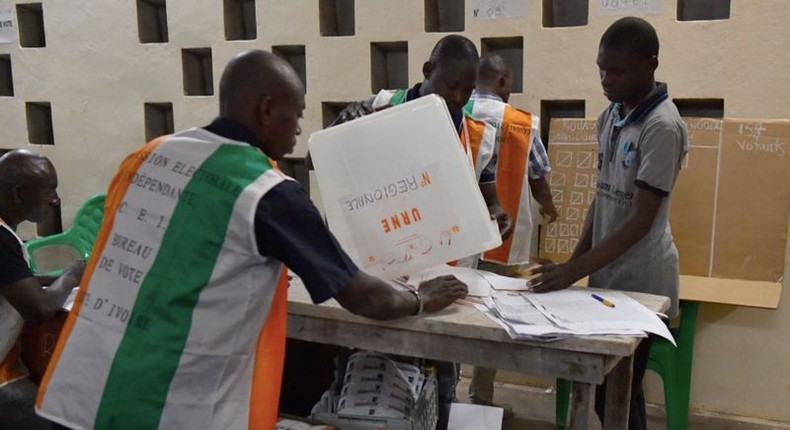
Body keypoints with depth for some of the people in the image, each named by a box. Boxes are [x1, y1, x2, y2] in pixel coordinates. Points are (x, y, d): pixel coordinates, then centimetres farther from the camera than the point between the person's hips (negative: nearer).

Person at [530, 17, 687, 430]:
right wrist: (574, 261, 6)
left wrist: (575, 271, -23)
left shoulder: (662, 127, -17)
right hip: (606, 275, 7)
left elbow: (641, 221, -20)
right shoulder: (610, 116, 6)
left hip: (639, 282, -7)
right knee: (603, 388, 15)